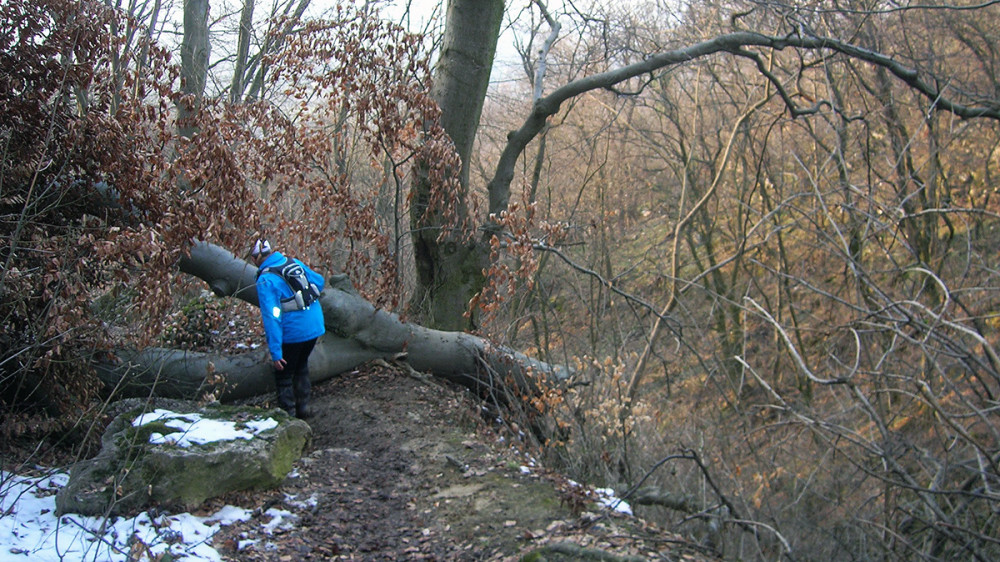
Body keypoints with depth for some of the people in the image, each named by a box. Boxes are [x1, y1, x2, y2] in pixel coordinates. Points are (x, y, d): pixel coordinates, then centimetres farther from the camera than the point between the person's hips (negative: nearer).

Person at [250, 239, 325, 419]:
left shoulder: (265, 281, -17)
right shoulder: (294, 262, 1)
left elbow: (271, 318, -21)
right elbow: (319, 281, 14)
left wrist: (275, 351, -20)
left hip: (293, 333, -7)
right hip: (315, 327, 7)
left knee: (284, 375, 13)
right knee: (301, 365, 28)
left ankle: (289, 415, 19)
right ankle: (303, 408, 36)